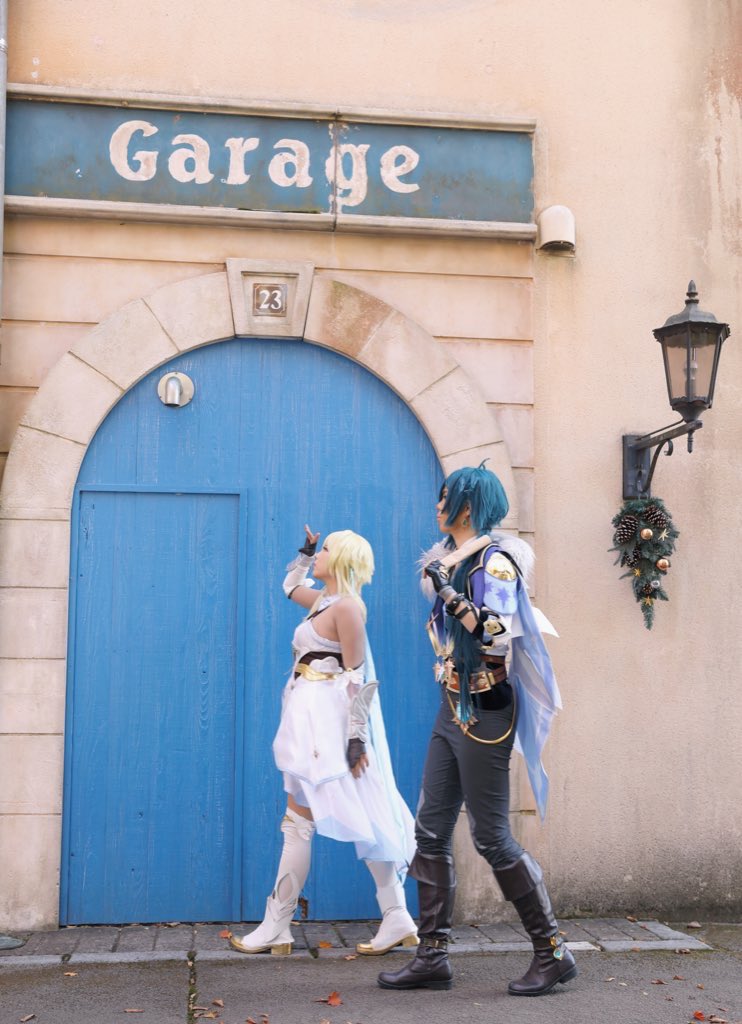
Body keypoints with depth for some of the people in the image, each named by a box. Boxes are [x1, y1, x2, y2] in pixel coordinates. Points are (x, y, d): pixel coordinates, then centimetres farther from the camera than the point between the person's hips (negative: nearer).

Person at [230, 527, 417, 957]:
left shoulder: (347, 606, -12)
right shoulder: (324, 601, 15)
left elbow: (357, 676, -17)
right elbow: (290, 585, 38)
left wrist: (357, 736, -20)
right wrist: (306, 551, 29)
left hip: (326, 723, -10)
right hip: (310, 721, 10)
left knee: (299, 821, -4)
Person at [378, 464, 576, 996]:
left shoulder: (494, 561, -13)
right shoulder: (455, 560, 14)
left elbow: (499, 632, -26)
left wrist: (449, 593, -25)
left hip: (484, 713, -9)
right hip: (453, 710, 9)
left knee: (492, 837, -4)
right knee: (431, 831, 7)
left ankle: (553, 952, 10)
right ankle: (433, 956, 15)